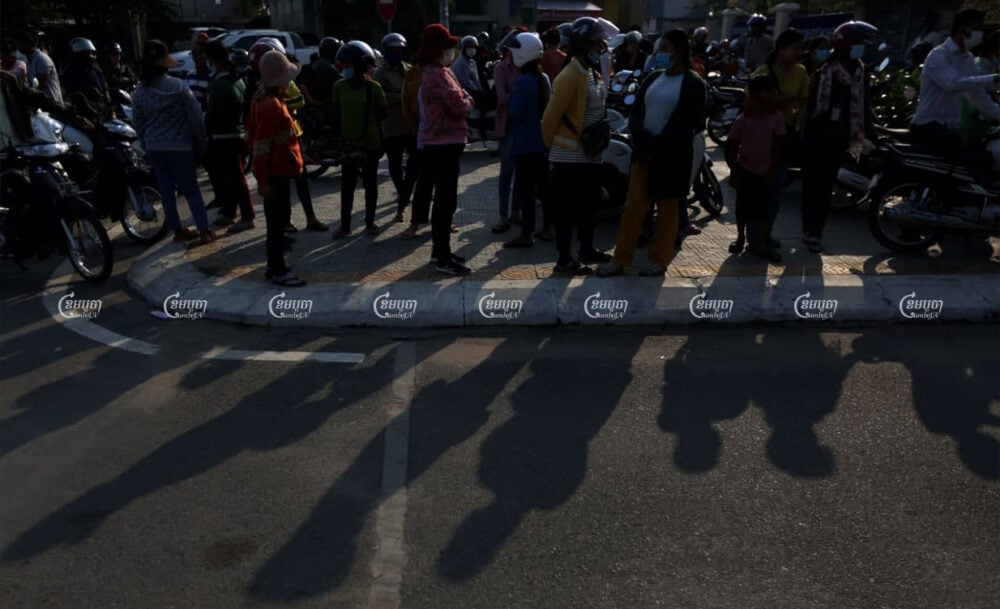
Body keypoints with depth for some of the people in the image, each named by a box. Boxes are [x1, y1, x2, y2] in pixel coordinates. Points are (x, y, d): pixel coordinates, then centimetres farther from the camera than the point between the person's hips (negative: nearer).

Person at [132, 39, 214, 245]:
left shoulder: (139, 91, 0)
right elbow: (195, 116, -11)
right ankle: (204, 231, 1)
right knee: (191, 189, 3)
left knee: (166, 190, 12)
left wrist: (147, 144, 17)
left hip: (154, 147, 4)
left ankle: (177, 230, 18)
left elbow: (138, 122, 6)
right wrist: (201, 142, -1)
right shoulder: (178, 85, -12)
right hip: (179, 145, -4)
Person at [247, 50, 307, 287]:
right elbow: (261, 145, -22)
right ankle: (278, 271, 4)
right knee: (278, 220, -3)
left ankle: (274, 265, 27)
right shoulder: (271, 105, -19)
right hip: (277, 171, -10)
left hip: (275, 170, 10)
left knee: (278, 219, 17)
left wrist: (262, 174, 21)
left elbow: (253, 137, 16)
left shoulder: (263, 99, 11)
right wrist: (262, 179, -21)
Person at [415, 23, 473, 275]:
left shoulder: (436, 72, 17)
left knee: (443, 199, 16)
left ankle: (439, 250, 26)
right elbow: (459, 106, -22)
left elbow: (453, 102, 17)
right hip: (444, 144, -11)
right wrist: (468, 99, -2)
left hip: (441, 143, 11)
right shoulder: (437, 74, -17)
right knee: (447, 201, -7)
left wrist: (463, 98, -2)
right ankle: (443, 258, -3)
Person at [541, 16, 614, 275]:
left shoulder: (593, 73, 12)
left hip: (591, 153, 9)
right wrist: (552, 145, -4)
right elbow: (551, 116, -17)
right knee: (567, 208, -2)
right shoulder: (570, 77, -17)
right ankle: (564, 259, 6)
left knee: (590, 203, 18)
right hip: (570, 155, -9)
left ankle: (587, 249, 32)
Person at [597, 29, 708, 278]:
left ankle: (660, 259, 16)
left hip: (673, 154, -5)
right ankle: (620, 259, 8)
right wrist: (641, 137, -13)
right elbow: (635, 112, 7)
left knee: (667, 208, 6)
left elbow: (686, 123, -13)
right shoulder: (653, 78, 13)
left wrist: (656, 144, -17)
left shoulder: (694, 84, -4)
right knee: (633, 206, 3)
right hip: (644, 151, 5)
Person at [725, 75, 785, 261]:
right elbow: (731, 147, -7)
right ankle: (740, 237, 29)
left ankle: (761, 244, 5)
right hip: (745, 171, -1)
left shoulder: (776, 117, -9)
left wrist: (773, 171, -6)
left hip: (765, 172, 1)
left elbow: (777, 147, -3)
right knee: (742, 206, 9)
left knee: (761, 208, 0)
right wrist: (734, 173, -8)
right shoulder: (743, 119, -14)